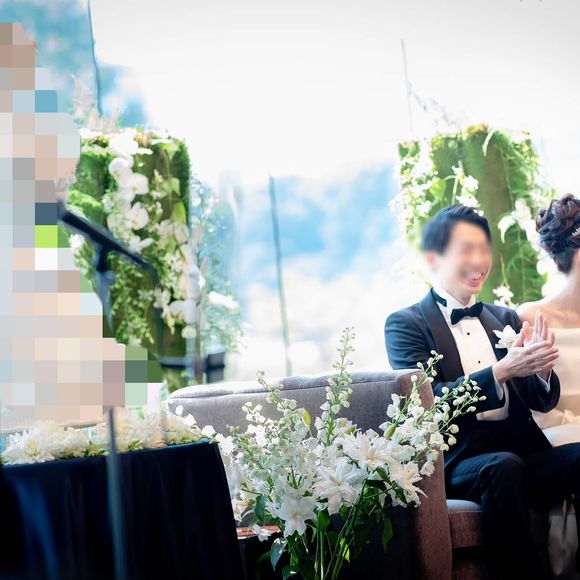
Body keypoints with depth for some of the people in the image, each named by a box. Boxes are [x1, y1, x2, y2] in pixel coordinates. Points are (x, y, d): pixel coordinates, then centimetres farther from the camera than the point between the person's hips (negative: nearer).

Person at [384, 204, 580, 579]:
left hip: (523, 452, 4)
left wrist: (542, 369, -9)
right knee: (504, 466, -36)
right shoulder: (405, 324, 4)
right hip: (457, 463, -4)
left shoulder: (505, 319, 19)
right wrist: (501, 371, -22)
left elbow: (544, 402, 14)